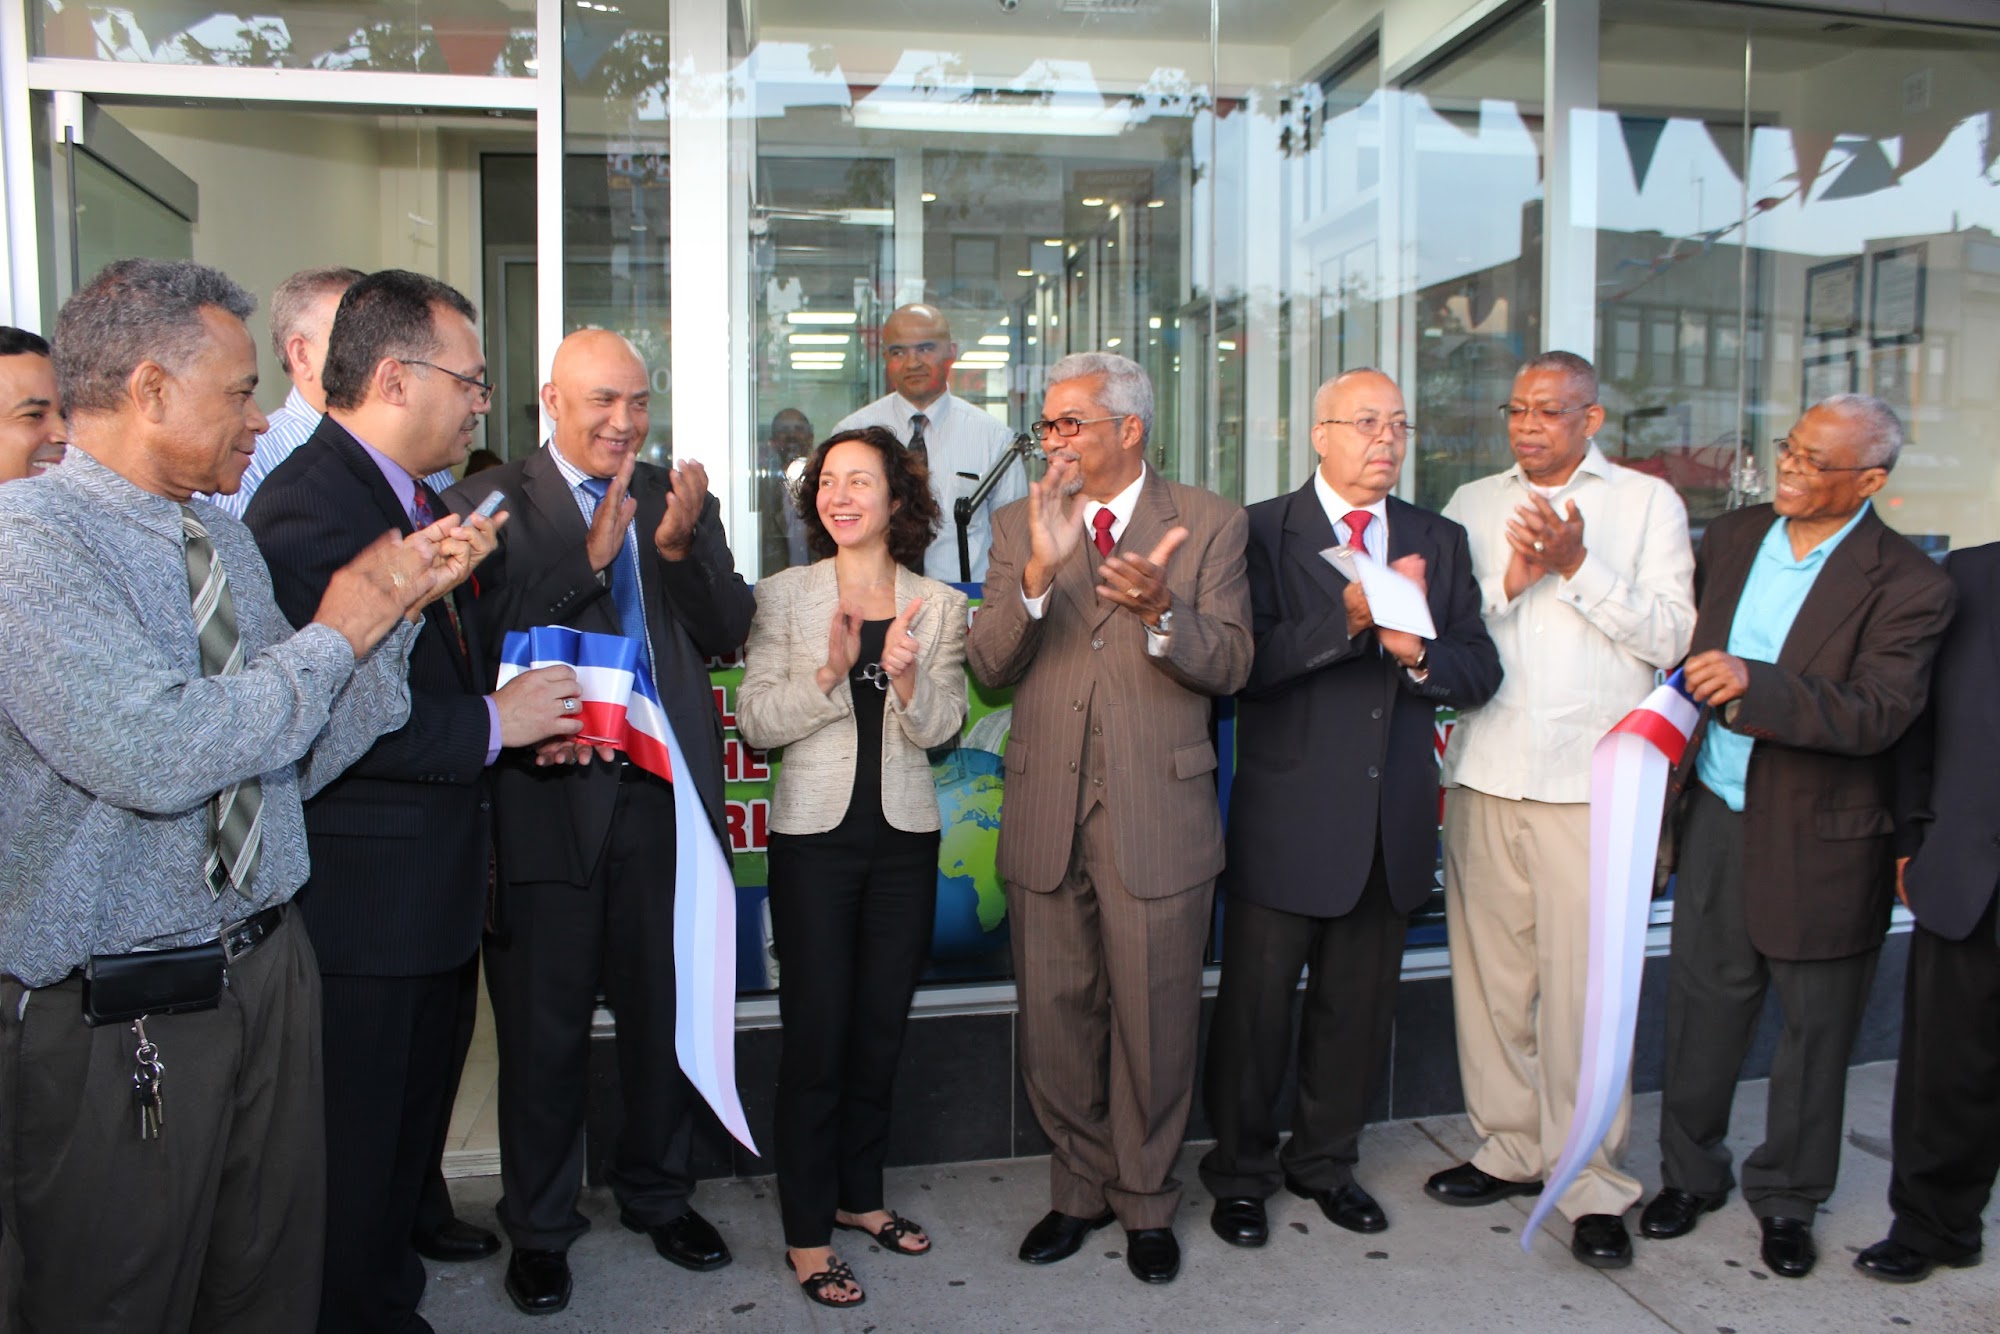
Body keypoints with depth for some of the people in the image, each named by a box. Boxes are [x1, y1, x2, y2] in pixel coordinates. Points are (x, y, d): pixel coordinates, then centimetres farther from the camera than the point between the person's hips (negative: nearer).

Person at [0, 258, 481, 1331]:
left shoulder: (225, 539, 8)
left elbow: (303, 756, 8)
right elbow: (155, 755, -30)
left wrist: (401, 606, -4)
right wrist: (335, 633, -16)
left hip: (269, 974, 7)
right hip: (112, 1021, -7)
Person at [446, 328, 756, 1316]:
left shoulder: (680, 501, 10)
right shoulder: (490, 501, -2)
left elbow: (728, 635, 2)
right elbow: (486, 636, -14)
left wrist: (681, 547, -14)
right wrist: (592, 556, -22)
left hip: (665, 792, 4)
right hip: (549, 797, -3)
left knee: (665, 1011, 15)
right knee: (545, 1025, 10)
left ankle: (658, 1195, 37)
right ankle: (540, 1227, 29)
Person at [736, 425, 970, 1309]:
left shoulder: (939, 606, 3)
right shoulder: (784, 597, -1)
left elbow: (941, 728, -2)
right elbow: (755, 721, -6)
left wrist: (907, 677, -22)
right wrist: (827, 672, -21)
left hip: (905, 836, 2)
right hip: (815, 833, -2)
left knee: (882, 1026, 12)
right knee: (816, 1030, 1)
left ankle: (858, 1193, 31)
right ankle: (808, 1230, 15)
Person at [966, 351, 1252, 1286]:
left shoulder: (1208, 523, 0)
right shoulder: (1019, 526, 7)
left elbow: (1230, 666, -7)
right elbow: (987, 663, -4)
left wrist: (1161, 612, -26)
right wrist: (1038, 573, -21)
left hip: (1157, 819, -2)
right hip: (1045, 816, 3)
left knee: (1155, 1021, 9)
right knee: (1054, 1021, 13)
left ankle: (1146, 1202, 31)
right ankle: (1080, 1189, 35)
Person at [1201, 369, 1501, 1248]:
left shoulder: (1439, 541, 10)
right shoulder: (1263, 531, -5)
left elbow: (1480, 673, 6)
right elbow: (1247, 662, -17)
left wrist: (1418, 652, -14)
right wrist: (1350, 617, -26)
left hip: (1393, 819, 5)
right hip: (1288, 818, -4)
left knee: (1358, 1005, 16)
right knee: (1256, 1004, 7)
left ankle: (1325, 1161, 36)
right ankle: (1240, 1172, 26)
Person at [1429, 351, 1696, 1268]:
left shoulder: (1648, 503, 7)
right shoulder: (1473, 505, 14)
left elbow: (1669, 637, -2)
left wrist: (1577, 565, -11)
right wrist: (1511, 580, -7)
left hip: (1592, 779, -3)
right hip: (1486, 772, 3)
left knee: (1585, 982, -3)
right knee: (1489, 970, 8)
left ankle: (1592, 1183, 9)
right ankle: (1510, 1150, 23)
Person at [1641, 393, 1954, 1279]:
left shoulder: (1907, 584, -12)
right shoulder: (1730, 539, 3)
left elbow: (1878, 714, -22)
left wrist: (1754, 684, -33)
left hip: (1819, 840, -3)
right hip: (1717, 818, 4)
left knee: (1813, 1023, 11)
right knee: (1701, 1001, 12)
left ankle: (1787, 1197, 30)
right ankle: (1690, 1172, 30)